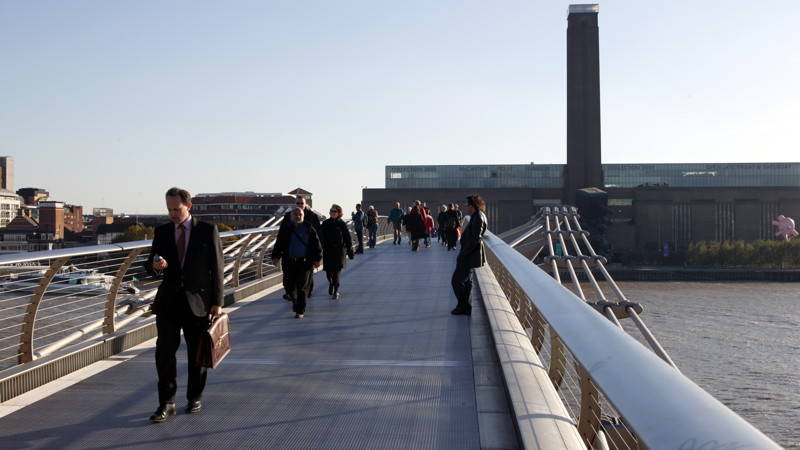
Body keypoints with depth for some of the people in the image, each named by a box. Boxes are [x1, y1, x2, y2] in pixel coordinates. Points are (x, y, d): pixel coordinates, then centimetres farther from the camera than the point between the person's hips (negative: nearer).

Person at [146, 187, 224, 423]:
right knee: (164, 352, -5)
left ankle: (195, 398, 25)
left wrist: (217, 302, -6)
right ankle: (166, 403, 2)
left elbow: (217, 268, -2)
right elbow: (150, 264, 11)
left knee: (197, 354, 9)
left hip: (198, 301, -2)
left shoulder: (208, 230, -2)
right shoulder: (162, 231, 7)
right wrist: (156, 266, -14)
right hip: (168, 300, 2)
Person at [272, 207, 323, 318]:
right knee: (290, 286, 6)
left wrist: (318, 258, -4)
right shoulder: (285, 230, 7)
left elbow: (316, 244, 2)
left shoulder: (309, 229, 3)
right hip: (289, 263, 2)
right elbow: (278, 244, 7)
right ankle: (295, 301, 37)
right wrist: (276, 256, -5)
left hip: (305, 262, -2)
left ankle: (300, 311, 3)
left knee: (302, 287, -5)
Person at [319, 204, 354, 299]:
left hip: (339, 251, -2)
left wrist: (349, 250, 0)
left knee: (336, 271, -4)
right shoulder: (325, 223, 4)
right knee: (328, 270, 3)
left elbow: (348, 238, 1)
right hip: (328, 251, 2)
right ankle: (331, 283, 35)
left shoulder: (342, 224, -1)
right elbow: (321, 237, 3)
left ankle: (335, 291, 5)